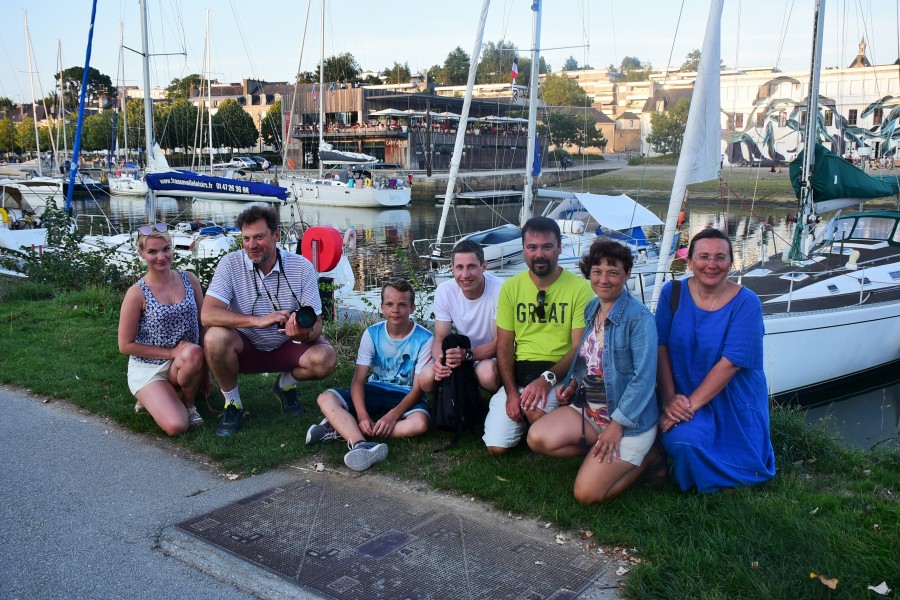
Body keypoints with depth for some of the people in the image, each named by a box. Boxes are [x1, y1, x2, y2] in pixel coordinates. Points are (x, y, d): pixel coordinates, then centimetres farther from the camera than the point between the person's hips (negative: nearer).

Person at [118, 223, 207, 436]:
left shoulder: (189, 280, -2)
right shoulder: (137, 293, -12)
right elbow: (125, 345, -8)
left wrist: (204, 369, 1)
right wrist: (172, 352, -15)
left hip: (184, 365, 3)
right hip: (148, 368, -3)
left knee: (193, 353, -35)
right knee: (176, 426, -26)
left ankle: (188, 402, -4)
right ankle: (152, 397, 9)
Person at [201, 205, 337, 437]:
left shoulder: (302, 267, -13)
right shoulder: (231, 264, -16)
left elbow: (316, 324, -14)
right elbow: (207, 315, -28)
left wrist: (304, 333, -40)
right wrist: (259, 320, -39)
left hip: (286, 348, 1)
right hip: (245, 348, -1)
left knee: (325, 358, -27)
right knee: (216, 337, -32)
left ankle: (286, 385, 9)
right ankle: (232, 404, -6)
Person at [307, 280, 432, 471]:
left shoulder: (424, 339, -13)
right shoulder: (372, 334, -5)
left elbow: (418, 388, -14)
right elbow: (358, 380, -9)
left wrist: (393, 415, -30)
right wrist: (362, 414, -27)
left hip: (406, 396, -3)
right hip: (375, 390, 3)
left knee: (420, 423, -38)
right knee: (326, 398, -21)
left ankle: (344, 428, -30)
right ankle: (361, 444, -46)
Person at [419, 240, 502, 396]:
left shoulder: (500, 290, -21)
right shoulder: (444, 291, -8)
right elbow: (440, 339, -3)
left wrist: (467, 354, -34)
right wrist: (439, 360, -27)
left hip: (493, 356, -3)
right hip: (462, 353, 4)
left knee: (487, 372, -37)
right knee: (427, 377, -24)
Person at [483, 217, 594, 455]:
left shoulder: (580, 288, -7)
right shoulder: (511, 287, 3)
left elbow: (580, 347, -10)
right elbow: (504, 345, 4)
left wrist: (547, 378, -25)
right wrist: (511, 392, -9)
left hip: (561, 372, -3)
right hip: (519, 372, 3)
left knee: (535, 409, -34)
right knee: (496, 446, -9)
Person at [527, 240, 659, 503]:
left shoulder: (639, 317, -17)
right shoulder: (591, 309, 6)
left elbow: (644, 377, -19)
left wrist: (617, 424, -20)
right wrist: (573, 384, 0)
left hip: (628, 418, -7)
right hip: (588, 408, 7)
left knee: (587, 494, -13)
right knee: (537, 438, -14)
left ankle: (646, 456, 10)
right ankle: (600, 453, 6)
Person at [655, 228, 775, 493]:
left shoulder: (746, 303, -13)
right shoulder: (673, 293, -3)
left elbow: (730, 363, -19)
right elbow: (661, 347, -7)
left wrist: (691, 404, -23)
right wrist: (669, 399, -17)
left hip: (733, 402, 0)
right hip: (683, 395, 1)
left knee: (743, 465, -4)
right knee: (682, 441, -26)